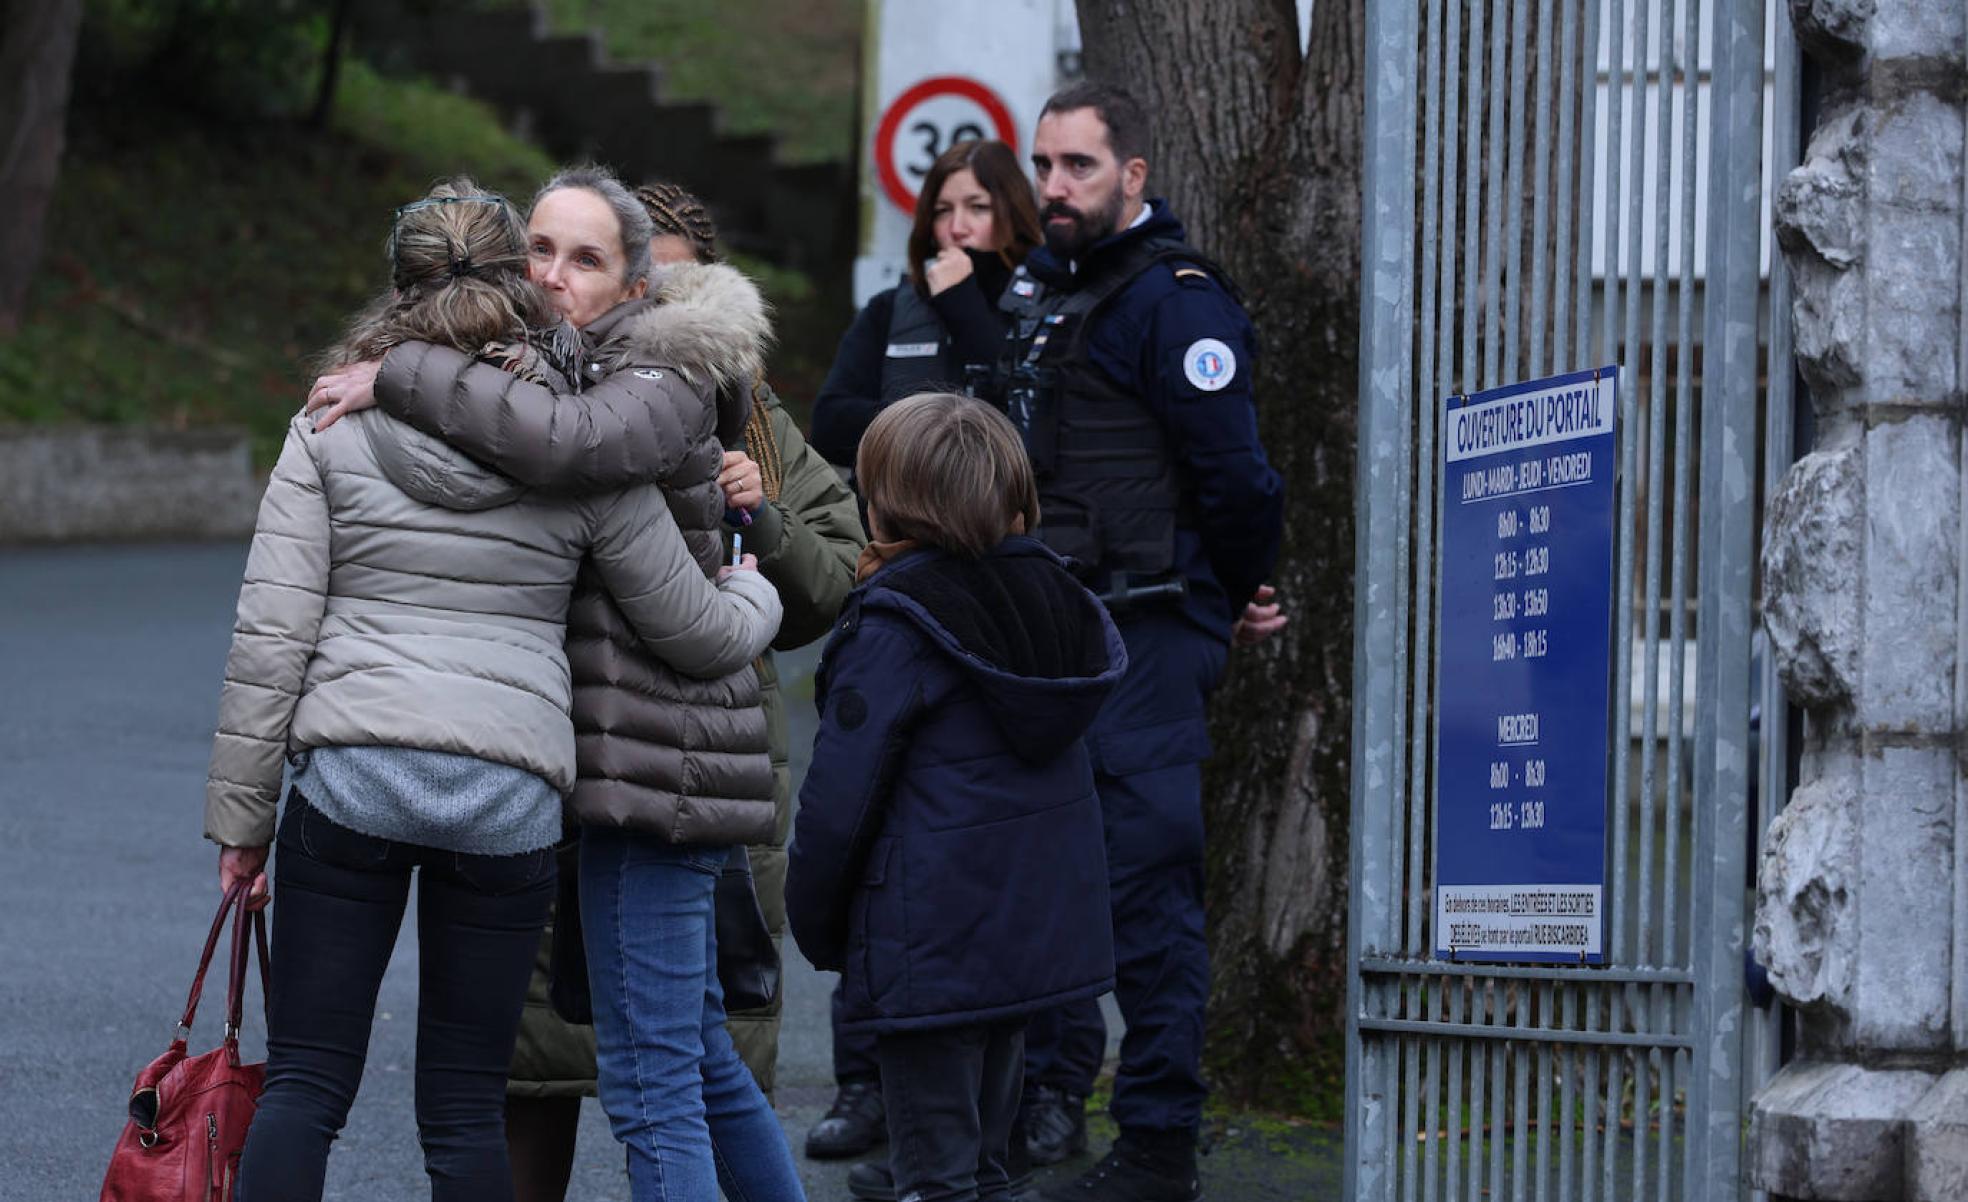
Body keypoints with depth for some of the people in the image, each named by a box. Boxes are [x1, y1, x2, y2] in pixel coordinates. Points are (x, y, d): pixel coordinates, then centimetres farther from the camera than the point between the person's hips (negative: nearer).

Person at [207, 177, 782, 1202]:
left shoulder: (333, 429, 2)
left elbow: (270, 635, -2)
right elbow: (699, 632, 9)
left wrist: (240, 812, 4)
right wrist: (757, 596, 32)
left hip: (350, 775, 0)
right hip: (511, 795, 1)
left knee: (303, 1084, 4)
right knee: (464, 1110, 7)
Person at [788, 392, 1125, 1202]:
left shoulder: (894, 624, -14)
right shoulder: (1052, 599, 9)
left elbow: (840, 794, -14)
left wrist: (814, 924, -2)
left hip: (929, 950, -8)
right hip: (1037, 932, 8)